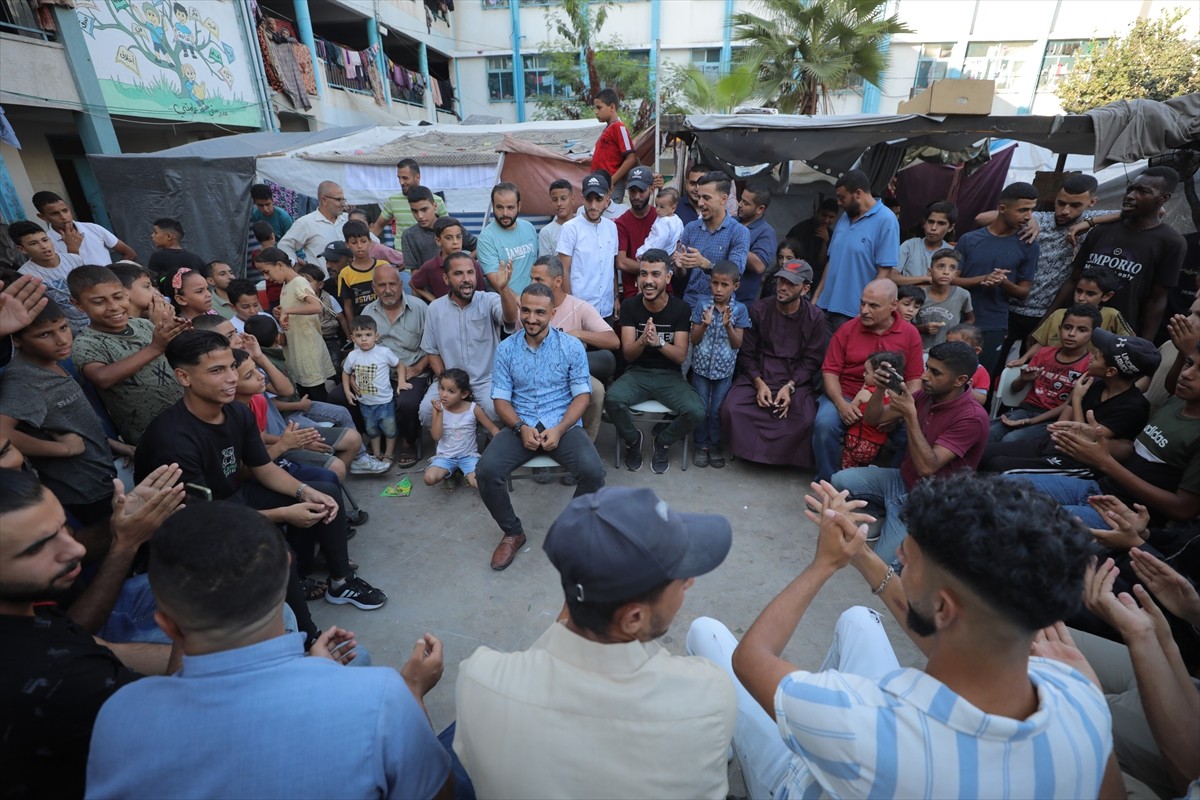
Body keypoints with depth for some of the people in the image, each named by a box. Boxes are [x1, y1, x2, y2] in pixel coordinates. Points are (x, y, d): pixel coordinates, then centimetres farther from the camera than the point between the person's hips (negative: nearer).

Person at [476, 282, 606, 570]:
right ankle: (513, 533, 3)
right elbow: (501, 398, 3)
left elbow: (582, 395, -2)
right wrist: (521, 427, -15)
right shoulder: (506, 348, 5)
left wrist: (560, 429, -17)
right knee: (486, 471, -25)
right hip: (520, 426, 1)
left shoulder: (572, 346, 0)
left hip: (563, 425, -1)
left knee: (593, 472, -27)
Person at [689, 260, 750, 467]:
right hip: (701, 367, 0)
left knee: (717, 409, 9)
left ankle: (715, 446, 25)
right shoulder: (702, 307, -7)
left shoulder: (739, 310, -7)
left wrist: (728, 325, -25)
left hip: (724, 369, 0)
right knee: (700, 408, 8)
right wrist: (704, 324, -25)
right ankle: (701, 445, 23)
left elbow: (737, 344, -9)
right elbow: (694, 340, -7)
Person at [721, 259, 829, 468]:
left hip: (795, 379, 0)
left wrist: (790, 386, -16)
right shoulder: (759, 310, -1)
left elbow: (811, 361, -1)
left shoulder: (815, 318, -1)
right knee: (730, 409, -26)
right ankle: (747, 448, 3)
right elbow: (746, 353, -1)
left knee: (806, 420, -28)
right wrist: (759, 383, -15)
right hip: (757, 374, 1)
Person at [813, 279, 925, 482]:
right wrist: (840, 403, -17)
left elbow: (914, 379, 3)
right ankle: (827, 481, -7)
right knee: (824, 423, -30)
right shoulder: (846, 330, 1)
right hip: (847, 397, -1)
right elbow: (830, 371, -1)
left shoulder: (910, 334, 4)